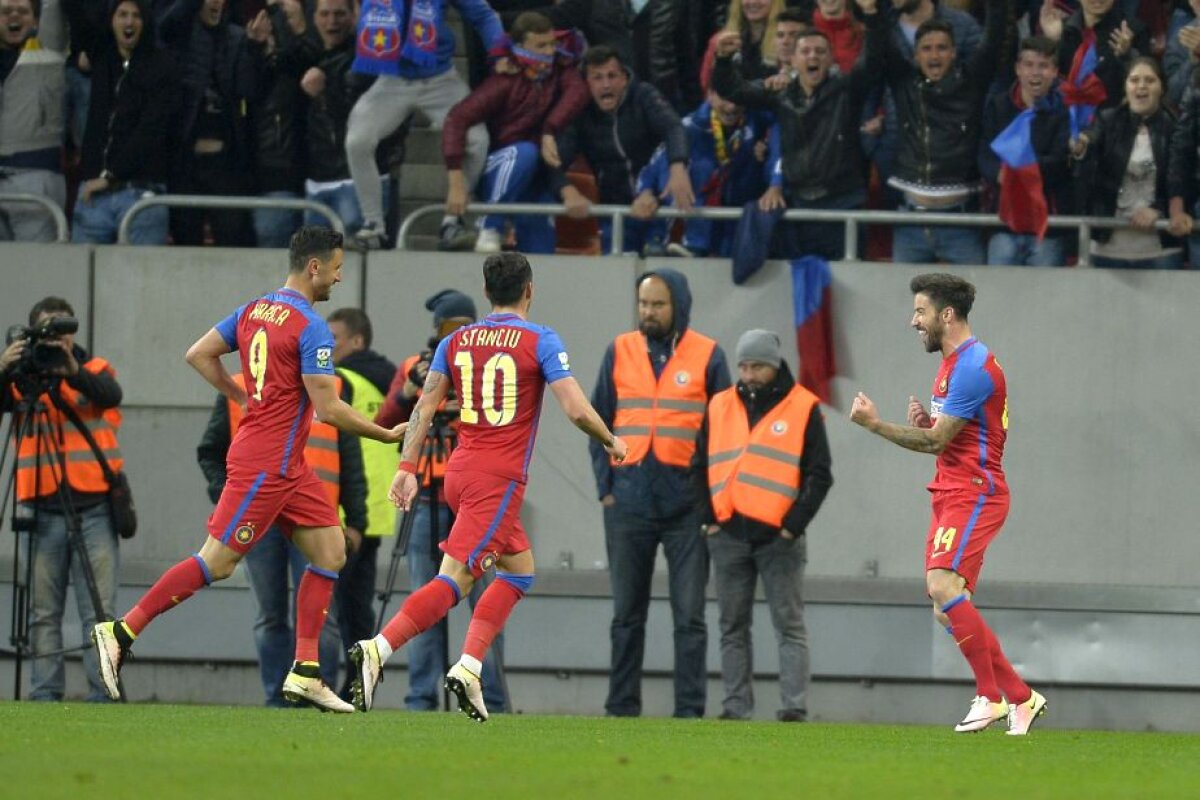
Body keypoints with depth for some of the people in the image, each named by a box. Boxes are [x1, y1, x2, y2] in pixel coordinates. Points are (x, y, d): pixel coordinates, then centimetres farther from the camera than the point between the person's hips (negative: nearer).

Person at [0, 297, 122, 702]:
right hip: (43, 509, 1)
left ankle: (104, 694, -6)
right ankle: (45, 694, 2)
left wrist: (73, 372, -30)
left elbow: (110, 395, -12)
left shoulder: (94, 368, 8)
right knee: (43, 612, 1)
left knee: (99, 610, -4)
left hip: (93, 506, -1)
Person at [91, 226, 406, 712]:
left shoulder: (253, 311, 9)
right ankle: (121, 631, -1)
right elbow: (328, 408, -18)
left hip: (288, 468, 10)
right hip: (265, 466, -10)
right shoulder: (310, 327, -16)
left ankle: (305, 673, 4)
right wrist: (385, 435, -6)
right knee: (216, 563, -6)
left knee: (330, 553, 7)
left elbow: (198, 355, 13)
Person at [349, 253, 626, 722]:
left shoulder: (455, 341, 11)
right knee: (454, 579, -12)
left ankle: (469, 667, 4)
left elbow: (424, 408, 4)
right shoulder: (541, 342, -4)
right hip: (501, 478, -7)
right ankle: (379, 649, -29)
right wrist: (611, 442, 8)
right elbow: (576, 410, -9)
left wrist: (407, 468, 3)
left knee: (520, 570, 18)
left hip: (459, 472, 7)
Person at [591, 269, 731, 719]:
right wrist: (605, 486, 3)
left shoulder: (707, 356, 2)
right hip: (629, 504, 2)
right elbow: (599, 422, 11)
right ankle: (622, 707, 12)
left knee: (689, 615, -1)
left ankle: (690, 710, 1)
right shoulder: (620, 352, 7)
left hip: (687, 505, -2)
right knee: (626, 613, 7)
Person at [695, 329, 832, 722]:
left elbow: (819, 476, 0)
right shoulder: (719, 407, 11)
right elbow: (701, 466, 15)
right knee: (733, 627, 6)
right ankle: (736, 706, 9)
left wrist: (794, 526, -9)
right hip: (728, 538, 4)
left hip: (779, 538, -4)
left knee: (789, 625, -4)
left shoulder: (804, 408, 1)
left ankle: (794, 705, -5)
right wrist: (709, 520, 4)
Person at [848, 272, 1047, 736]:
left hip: (974, 493, -10)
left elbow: (936, 440, -16)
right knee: (948, 608, 5)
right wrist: (924, 421, 4)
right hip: (951, 494, 10)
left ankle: (990, 696, -20)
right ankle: (1020, 698, 10)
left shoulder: (973, 366, -15)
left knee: (943, 585, -25)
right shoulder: (952, 362, 18)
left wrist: (875, 424, -12)